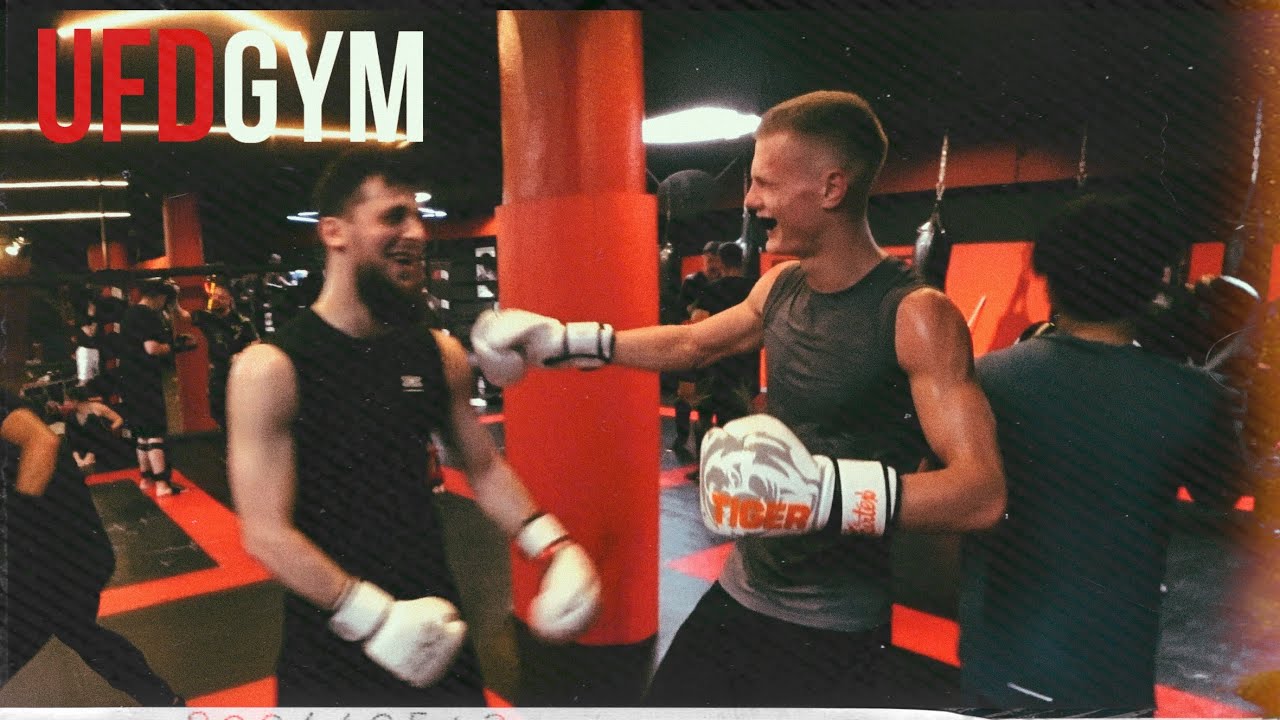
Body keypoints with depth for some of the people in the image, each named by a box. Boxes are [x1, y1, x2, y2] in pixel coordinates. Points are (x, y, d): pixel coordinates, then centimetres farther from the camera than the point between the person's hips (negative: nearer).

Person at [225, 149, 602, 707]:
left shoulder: (440, 354, -2)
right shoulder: (271, 369, -15)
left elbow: (484, 468, 8)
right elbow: (267, 535, -17)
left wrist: (554, 547, -5)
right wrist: (375, 618, -23)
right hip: (331, 647, -3)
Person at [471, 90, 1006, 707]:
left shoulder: (916, 315, -20)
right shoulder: (781, 286, 1)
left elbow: (982, 493, -27)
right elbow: (691, 344, 18)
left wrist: (827, 491, -41)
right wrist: (562, 341, 16)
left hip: (835, 634, -6)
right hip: (739, 594, 6)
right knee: (668, 696, 15)